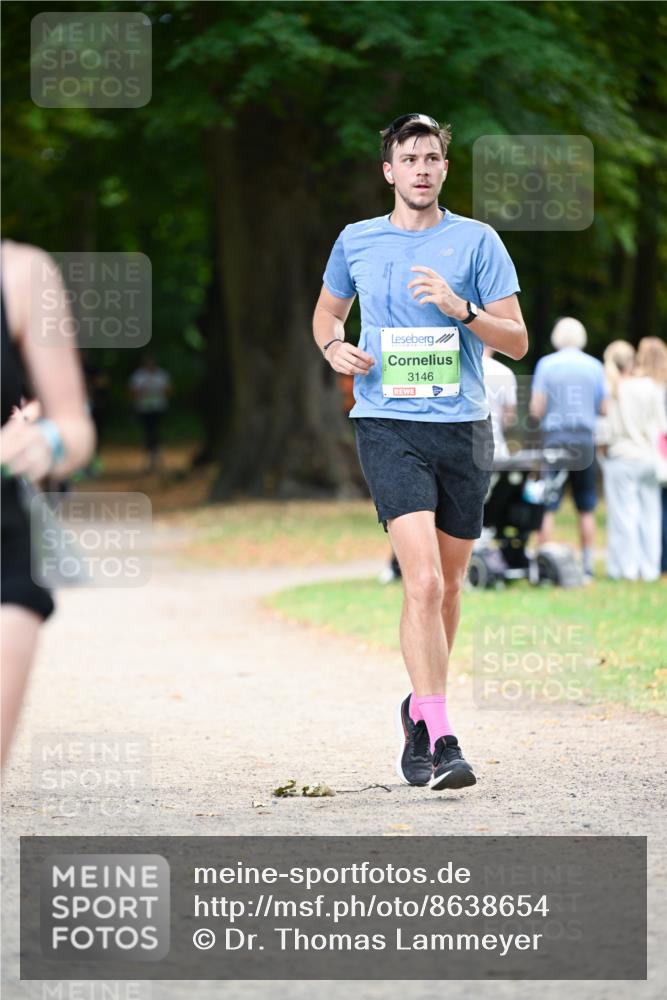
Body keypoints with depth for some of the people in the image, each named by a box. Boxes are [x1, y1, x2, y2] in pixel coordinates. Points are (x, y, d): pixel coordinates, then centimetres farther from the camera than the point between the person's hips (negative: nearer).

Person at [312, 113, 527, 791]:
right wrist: (332, 346, 3)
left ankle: (421, 710, 34)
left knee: (448, 584, 12)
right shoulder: (356, 241, 7)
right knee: (423, 581, -18)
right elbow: (327, 308, 25)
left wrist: (462, 309, -16)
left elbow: (517, 340, 2)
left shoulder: (476, 241, 3)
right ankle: (440, 739, -20)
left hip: (464, 428, 2)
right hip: (389, 426, -2)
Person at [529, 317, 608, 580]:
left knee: (546, 508, 0)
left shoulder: (546, 364, -2)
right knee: (586, 510, 8)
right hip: (585, 440, 2)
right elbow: (604, 408, 4)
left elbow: (536, 409, -5)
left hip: (554, 439, -2)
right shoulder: (594, 366, 3)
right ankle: (586, 567, 10)